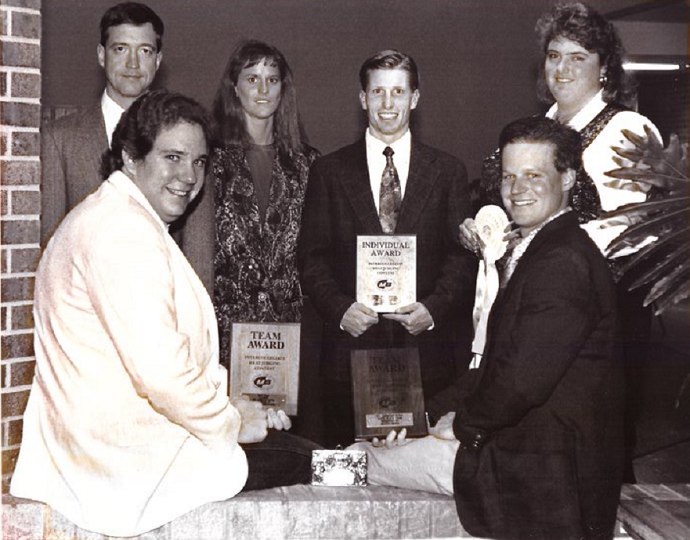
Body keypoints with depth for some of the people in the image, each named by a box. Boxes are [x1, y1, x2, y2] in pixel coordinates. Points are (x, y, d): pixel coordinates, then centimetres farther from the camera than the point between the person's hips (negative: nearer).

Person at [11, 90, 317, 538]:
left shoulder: (108, 217, 16)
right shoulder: (123, 231, -20)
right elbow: (161, 371, -26)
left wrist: (227, 407, 10)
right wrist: (230, 425, -11)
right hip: (125, 461, -10)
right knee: (300, 458, -4)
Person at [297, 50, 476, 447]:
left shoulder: (448, 172, 9)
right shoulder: (329, 172, 9)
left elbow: (463, 256, 6)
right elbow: (313, 258, 6)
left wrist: (433, 309, -9)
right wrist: (339, 308, -9)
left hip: (427, 344, 0)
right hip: (351, 343, 0)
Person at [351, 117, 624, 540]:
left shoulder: (563, 260, -21)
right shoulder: (544, 250, 15)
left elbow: (522, 380, -26)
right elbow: (498, 364, 16)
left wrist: (462, 424, -8)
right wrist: (433, 412, 6)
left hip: (543, 467, -10)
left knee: (358, 459, -4)